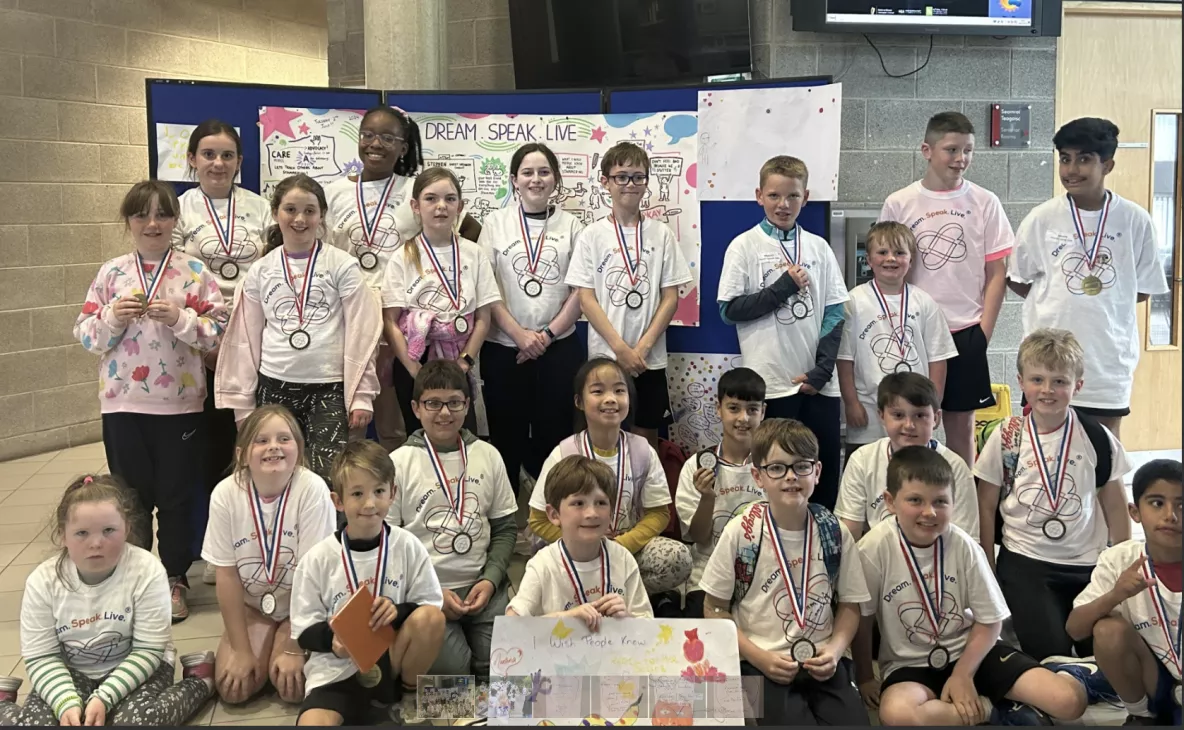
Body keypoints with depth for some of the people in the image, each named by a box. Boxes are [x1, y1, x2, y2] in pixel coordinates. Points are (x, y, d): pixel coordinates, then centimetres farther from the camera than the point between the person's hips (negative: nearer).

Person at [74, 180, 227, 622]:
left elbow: (219, 333, -4)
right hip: (123, 403, 2)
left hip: (180, 402, -2)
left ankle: (174, 580, 22)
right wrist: (112, 317, -13)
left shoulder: (195, 271, -1)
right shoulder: (110, 273, 4)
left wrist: (181, 318, -18)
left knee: (177, 496, 8)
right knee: (131, 495, 11)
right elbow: (85, 335, 5)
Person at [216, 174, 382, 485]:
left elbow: (361, 335, -2)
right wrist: (243, 402, 8)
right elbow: (246, 339, 11)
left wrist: (361, 395, -7)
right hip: (274, 387, 3)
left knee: (327, 480, -10)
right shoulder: (260, 271, 8)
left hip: (329, 387, -3)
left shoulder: (343, 266, -1)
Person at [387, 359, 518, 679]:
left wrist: (490, 580, -5)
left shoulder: (488, 456, 7)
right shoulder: (399, 463, -2)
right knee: (454, 670, -19)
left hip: (483, 586, 3)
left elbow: (505, 528, 11)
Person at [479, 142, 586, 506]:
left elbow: (581, 290, 2)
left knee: (553, 434, 2)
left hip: (559, 348, 0)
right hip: (503, 348, 0)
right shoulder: (496, 223, 5)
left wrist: (548, 334, -8)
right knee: (506, 435, 5)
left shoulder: (571, 225, 6)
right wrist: (519, 334, -10)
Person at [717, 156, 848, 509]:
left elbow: (835, 311, 5)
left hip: (818, 382, 3)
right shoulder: (744, 247, 0)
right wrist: (783, 288, -12)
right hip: (772, 381, -3)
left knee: (827, 464, 6)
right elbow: (729, 309, -6)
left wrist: (821, 370, -4)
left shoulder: (818, 247, 8)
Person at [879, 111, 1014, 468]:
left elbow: (996, 273, 3)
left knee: (961, 420, 8)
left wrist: (983, 331, -3)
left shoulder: (985, 203, 1)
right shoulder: (898, 204, -1)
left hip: (966, 332, 1)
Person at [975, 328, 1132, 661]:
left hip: (1087, 564, 2)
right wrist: (988, 571, 0)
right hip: (1024, 563, -2)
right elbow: (986, 507, 2)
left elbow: (1114, 506, 8)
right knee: (1050, 652, -15)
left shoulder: (1096, 438, 0)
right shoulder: (1005, 437, -3)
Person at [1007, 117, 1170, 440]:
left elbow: (1144, 289, 4)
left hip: (1110, 357, 1)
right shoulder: (1041, 219, -6)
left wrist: (1104, 299, -3)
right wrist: (1056, 302, -3)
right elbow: (1017, 280, 4)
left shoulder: (1135, 221, -5)